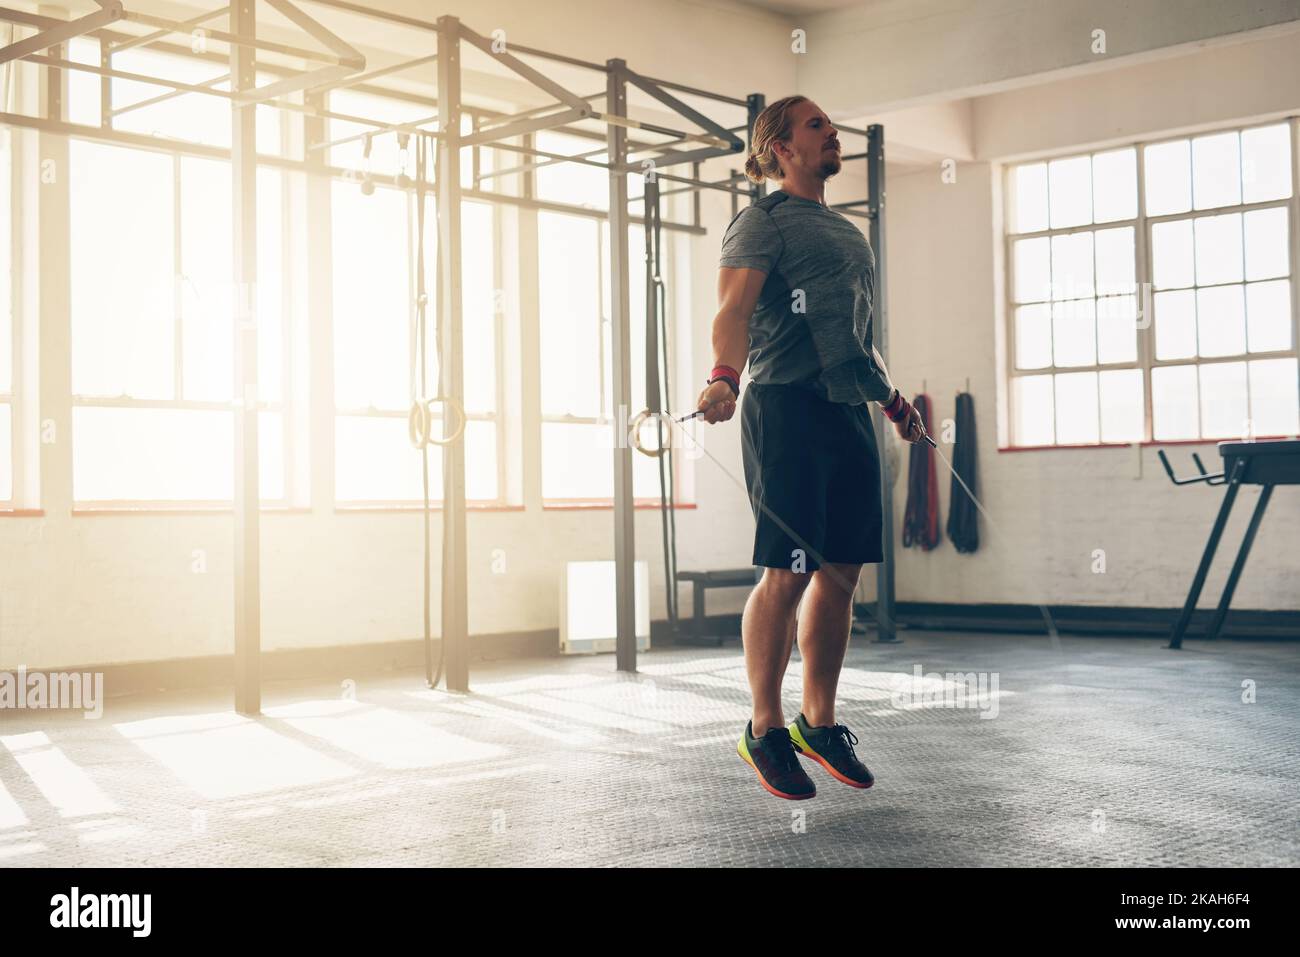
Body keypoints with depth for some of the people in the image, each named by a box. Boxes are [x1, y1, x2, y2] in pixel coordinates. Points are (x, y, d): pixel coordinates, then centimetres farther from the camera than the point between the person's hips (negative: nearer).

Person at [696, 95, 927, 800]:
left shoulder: (847, 232, 25)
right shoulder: (764, 222, -1)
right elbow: (735, 307, -16)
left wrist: (890, 397, 32)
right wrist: (724, 375, -33)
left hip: (850, 413, 8)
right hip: (787, 406, -8)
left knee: (841, 572, 7)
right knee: (786, 573, -7)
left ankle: (819, 722, 18)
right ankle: (765, 730, 4)